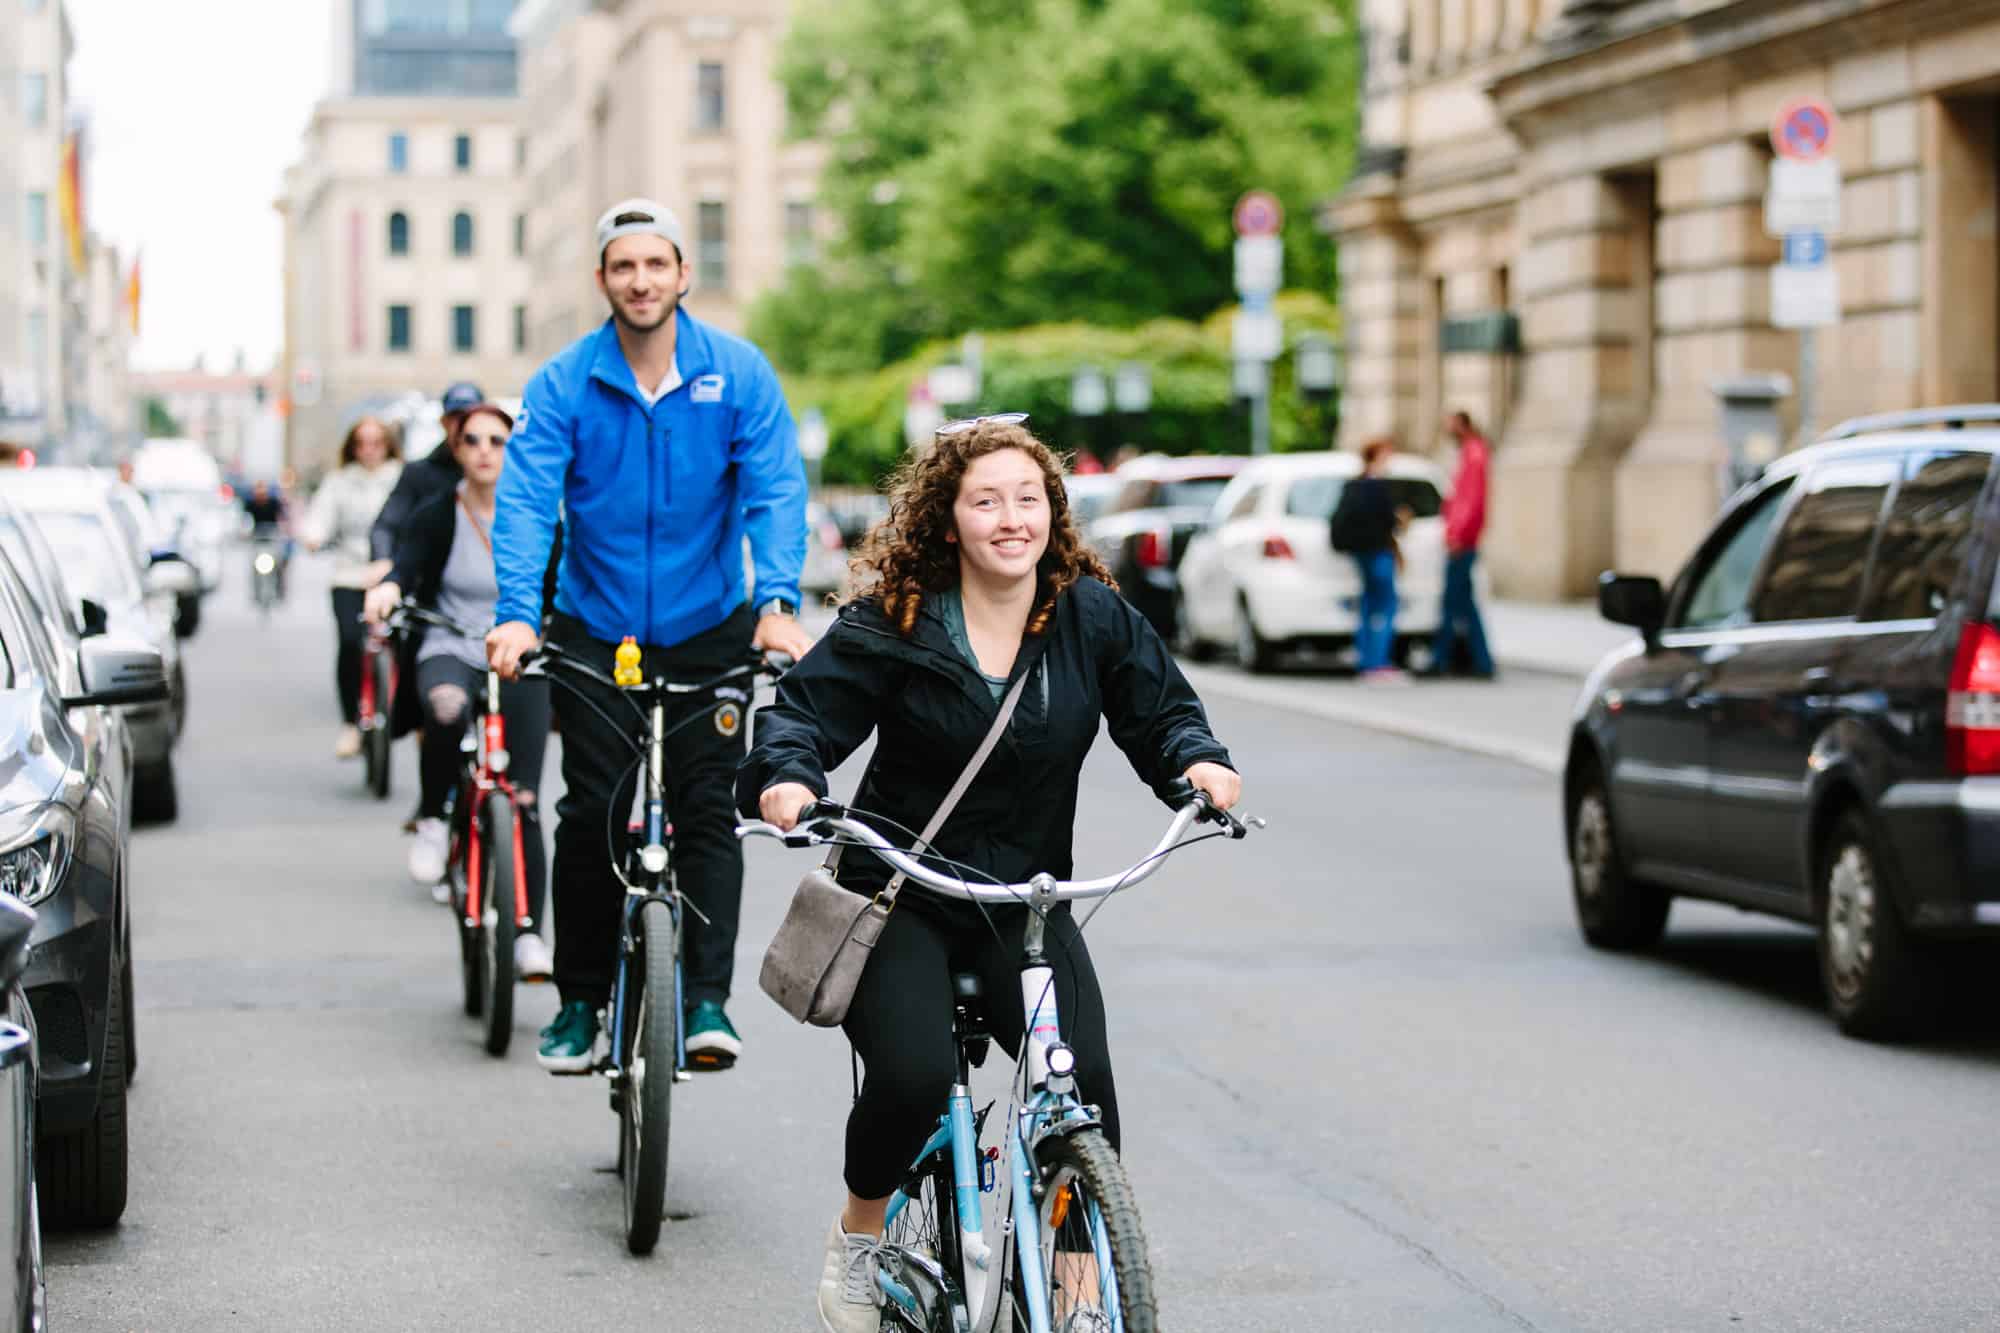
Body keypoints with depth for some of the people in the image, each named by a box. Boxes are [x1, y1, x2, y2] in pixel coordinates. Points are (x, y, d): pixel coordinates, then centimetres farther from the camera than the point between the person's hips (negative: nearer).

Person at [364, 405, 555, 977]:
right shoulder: (437, 515, 1)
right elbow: (409, 559, -15)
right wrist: (390, 587, -37)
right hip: (451, 652, -1)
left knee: (523, 800, -7)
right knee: (449, 708, -39)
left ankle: (528, 935, -1)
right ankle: (433, 820, -14)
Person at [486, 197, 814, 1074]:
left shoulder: (737, 372, -6)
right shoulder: (565, 383, -7)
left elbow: (776, 490, -13)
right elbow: (526, 498, -16)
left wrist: (779, 603, -29)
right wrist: (517, 613, -31)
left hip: (709, 633, 0)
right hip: (595, 631, 0)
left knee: (707, 809, -5)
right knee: (592, 814, -2)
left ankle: (707, 1000, -3)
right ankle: (580, 1001, 10)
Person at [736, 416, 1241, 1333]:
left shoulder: (1093, 617, 0)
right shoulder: (891, 623, -8)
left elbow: (1161, 707, 7)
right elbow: (805, 709, -7)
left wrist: (1198, 761, -14)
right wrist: (787, 778, -28)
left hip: (1027, 902, 2)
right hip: (900, 896, -2)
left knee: (1084, 1079, -21)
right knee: (913, 1077, -24)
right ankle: (856, 1240, 7)